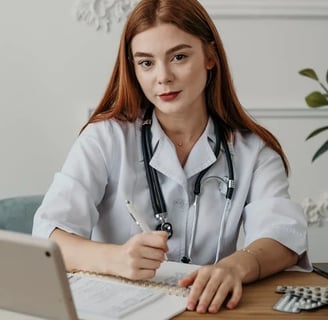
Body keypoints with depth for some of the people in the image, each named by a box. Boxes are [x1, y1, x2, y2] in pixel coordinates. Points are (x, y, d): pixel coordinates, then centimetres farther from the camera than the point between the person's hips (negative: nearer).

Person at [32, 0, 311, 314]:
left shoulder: (252, 151, 3)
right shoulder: (106, 138, -2)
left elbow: (283, 234, -12)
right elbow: (49, 235, -13)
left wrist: (237, 265, -35)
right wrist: (114, 258, -34)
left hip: (204, 308, 0)